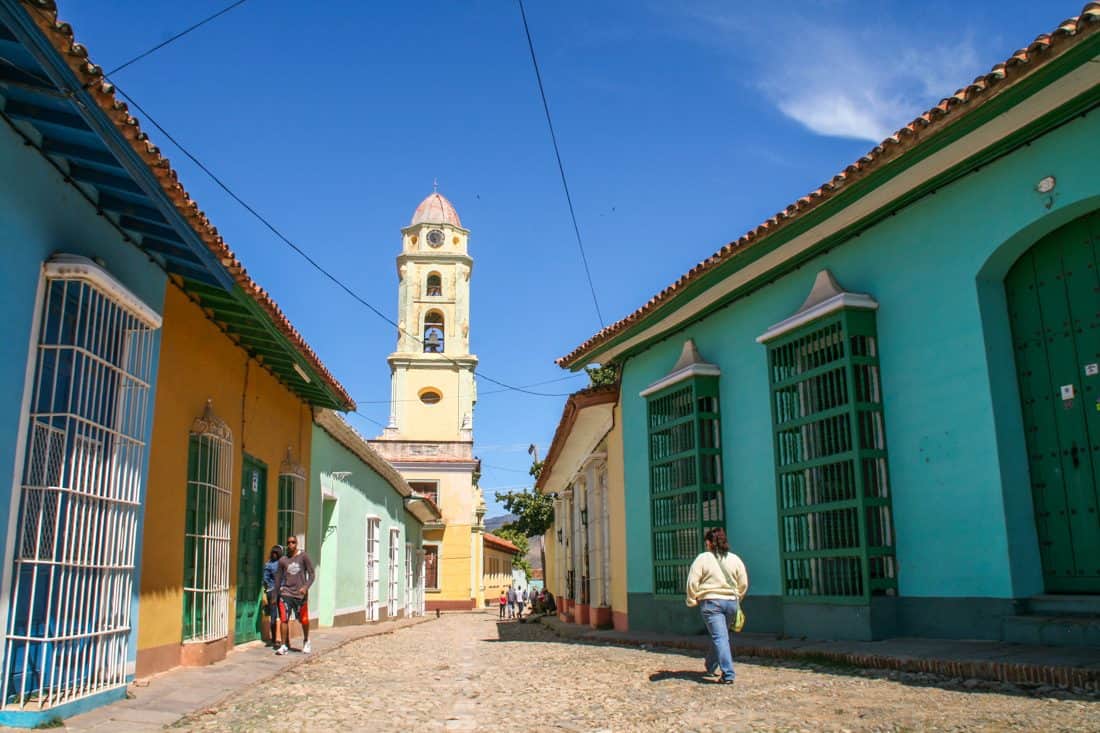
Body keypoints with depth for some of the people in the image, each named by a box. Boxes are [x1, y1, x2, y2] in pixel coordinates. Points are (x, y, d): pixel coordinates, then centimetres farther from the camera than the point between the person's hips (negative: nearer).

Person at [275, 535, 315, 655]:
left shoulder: (303, 556, -2)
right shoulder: (282, 560, 4)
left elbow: (312, 574, -1)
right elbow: (278, 578, 12)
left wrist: (306, 587, -15)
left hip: (300, 594, -1)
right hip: (286, 593, 1)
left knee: (304, 620, 8)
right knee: (284, 619, -8)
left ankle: (306, 641, 31)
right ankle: (284, 646, 1)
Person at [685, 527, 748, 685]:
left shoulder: (703, 558, -5)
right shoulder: (734, 559, 7)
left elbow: (692, 582, -7)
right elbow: (744, 583, 11)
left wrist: (692, 600, 7)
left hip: (711, 602, -5)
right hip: (731, 602, 5)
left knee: (719, 637, -7)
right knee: (720, 636, 21)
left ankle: (728, 675, -16)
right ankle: (711, 667, 36)